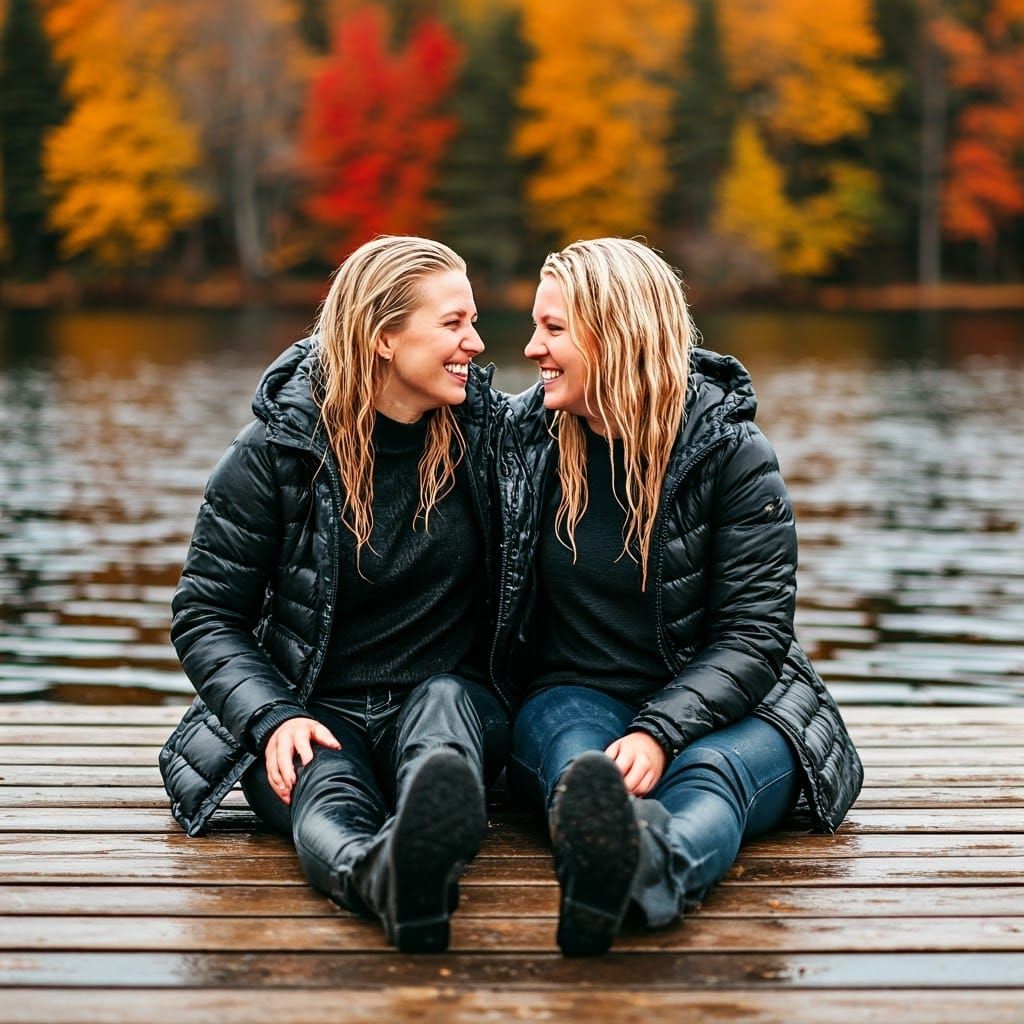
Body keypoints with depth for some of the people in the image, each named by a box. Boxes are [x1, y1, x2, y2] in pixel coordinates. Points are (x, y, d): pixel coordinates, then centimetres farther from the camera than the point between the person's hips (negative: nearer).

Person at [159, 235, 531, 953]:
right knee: (326, 786, -36)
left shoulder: (492, 431, 5)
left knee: (444, 700, -35)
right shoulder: (277, 449, -4)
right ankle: (382, 876, -72)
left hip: (450, 700, 1)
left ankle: (429, 833, -70)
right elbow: (205, 616, -1)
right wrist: (273, 718, -18)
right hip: (315, 711, -1)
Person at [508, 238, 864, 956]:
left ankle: (652, 872, -72)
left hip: (726, 706, -2)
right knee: (574, 750, -34)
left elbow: (752, 635, -13)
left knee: (710, 770, -37)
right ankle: (619, 840, -71)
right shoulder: (525, 434, 4)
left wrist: (660, 732, -29)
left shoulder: (733, 455, -8)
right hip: (579, 696, 2)